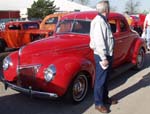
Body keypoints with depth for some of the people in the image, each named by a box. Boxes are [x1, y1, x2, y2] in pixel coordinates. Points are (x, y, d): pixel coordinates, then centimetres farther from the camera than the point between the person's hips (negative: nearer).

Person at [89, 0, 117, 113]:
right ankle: (98, 103, 14)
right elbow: (99, 42, -24)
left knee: (105, 79, 20)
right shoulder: (99, 22, -20)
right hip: (102, 56, -10)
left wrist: (108, 56, 13)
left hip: (108, 54, 10)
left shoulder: (104, 21, 11)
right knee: (100, 80, 2)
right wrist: (104, 58, -23)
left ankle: (105, 98, 35)